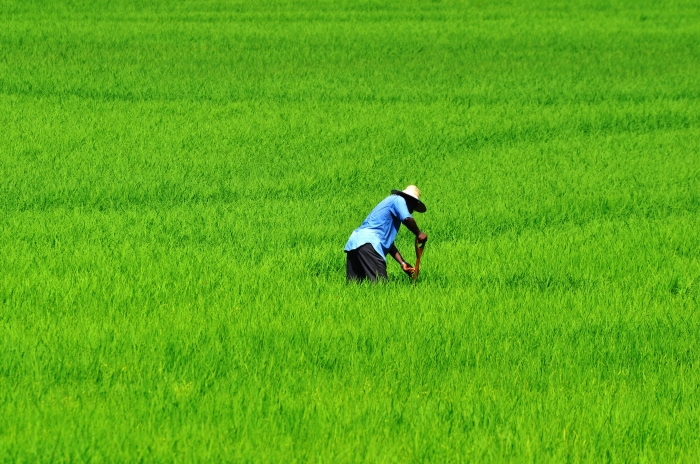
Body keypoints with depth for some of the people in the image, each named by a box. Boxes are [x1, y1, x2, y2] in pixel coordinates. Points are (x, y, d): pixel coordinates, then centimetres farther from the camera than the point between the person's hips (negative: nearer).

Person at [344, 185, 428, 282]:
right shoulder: (398, 200, 8)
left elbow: (389, 242, 28)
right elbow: (407, 219, -13)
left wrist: (402, 263, 22)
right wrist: (418, 234, 4)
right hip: (368, 242, -9)